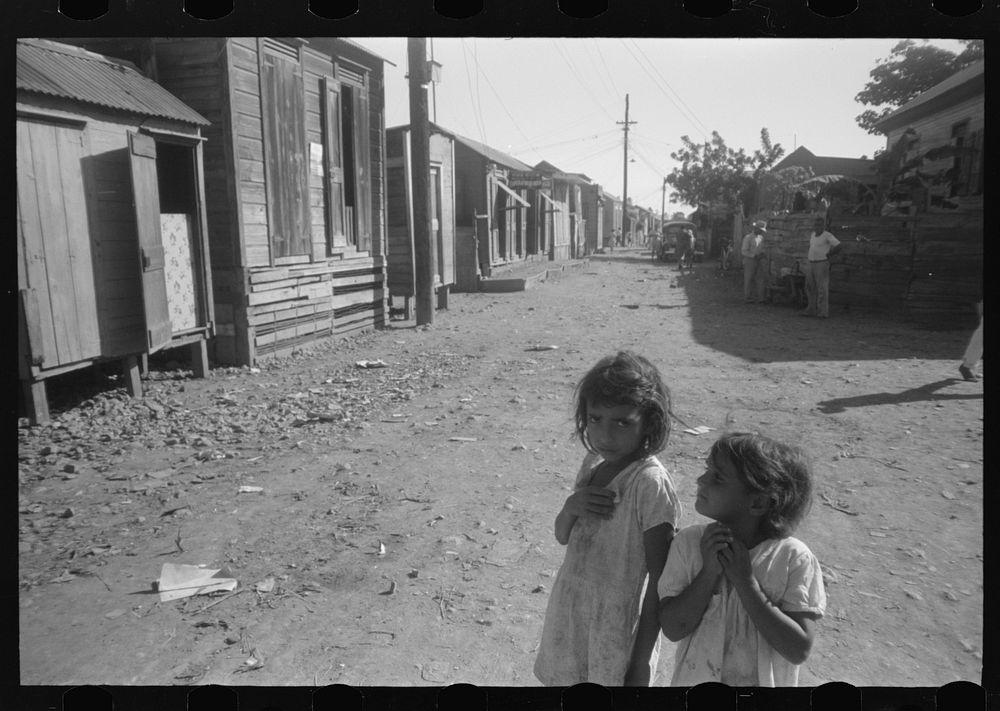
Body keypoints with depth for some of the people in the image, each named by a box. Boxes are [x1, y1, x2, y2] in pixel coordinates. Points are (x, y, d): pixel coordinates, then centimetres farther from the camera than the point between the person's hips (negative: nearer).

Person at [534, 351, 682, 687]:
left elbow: (660, 580, -18)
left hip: (618, 623, -6)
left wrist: (641, 662, -15)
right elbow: (562, 536, 9)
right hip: (571, 611, 6)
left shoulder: (650, 483, -22)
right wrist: (571, 506, -13)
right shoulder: (593, 462, -1)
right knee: (564, 677, 21)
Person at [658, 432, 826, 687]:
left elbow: (799, 650, -19)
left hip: (767, 680, -1)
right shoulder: (689, 542, -13)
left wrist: (745, 581, -24)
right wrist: (709, 572, -25)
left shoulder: (794, 558, -17)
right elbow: (672, 629, -14)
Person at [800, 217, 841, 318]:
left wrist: (827, 255, -6)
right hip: (810, 264, 7)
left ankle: (823, 311, -5)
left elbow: (838, 247, -13)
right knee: (810, 288, 8)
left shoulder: (828, 236, -9)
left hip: (822, 264, -7)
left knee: (822, 288, -7)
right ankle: (811, 309, 14)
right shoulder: (813, 234, 13)